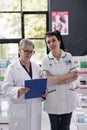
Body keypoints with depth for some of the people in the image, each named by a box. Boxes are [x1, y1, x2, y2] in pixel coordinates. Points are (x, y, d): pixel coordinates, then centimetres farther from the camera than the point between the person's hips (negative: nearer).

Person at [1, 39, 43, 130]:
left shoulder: (36, 67, 11)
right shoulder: (12, 67, -5)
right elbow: (6, 88, -9)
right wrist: (18, 91, -26)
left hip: (35, 107, 5)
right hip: (20, 109, -4)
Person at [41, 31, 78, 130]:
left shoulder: (68, 56, 1)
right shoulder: (45, 59, -5)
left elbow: (75, 76, -3)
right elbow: (48, 79, -13)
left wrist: (57, 80, -15)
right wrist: (68, 75, -12)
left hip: (67, 98, 1)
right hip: (53, 99, -1)